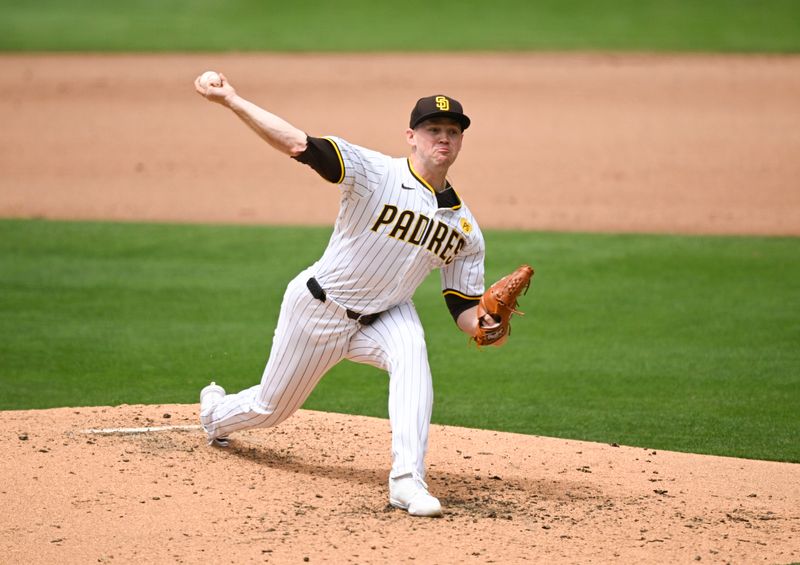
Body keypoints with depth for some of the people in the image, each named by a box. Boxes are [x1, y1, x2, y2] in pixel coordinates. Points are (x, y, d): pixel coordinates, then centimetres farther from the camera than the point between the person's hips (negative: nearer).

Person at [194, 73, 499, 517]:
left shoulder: (465, 227, -6)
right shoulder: (376, 173, -21)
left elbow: (465, 310, -3)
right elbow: (298, 144, -31)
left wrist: (486, 324, -27)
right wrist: (232, 101, -39)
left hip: (384, 316, 3)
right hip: (319, 309, -3)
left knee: (411, 351, -32)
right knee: (270, 408, 13)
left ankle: (408, 480, -35)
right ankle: (216, 413, 51)